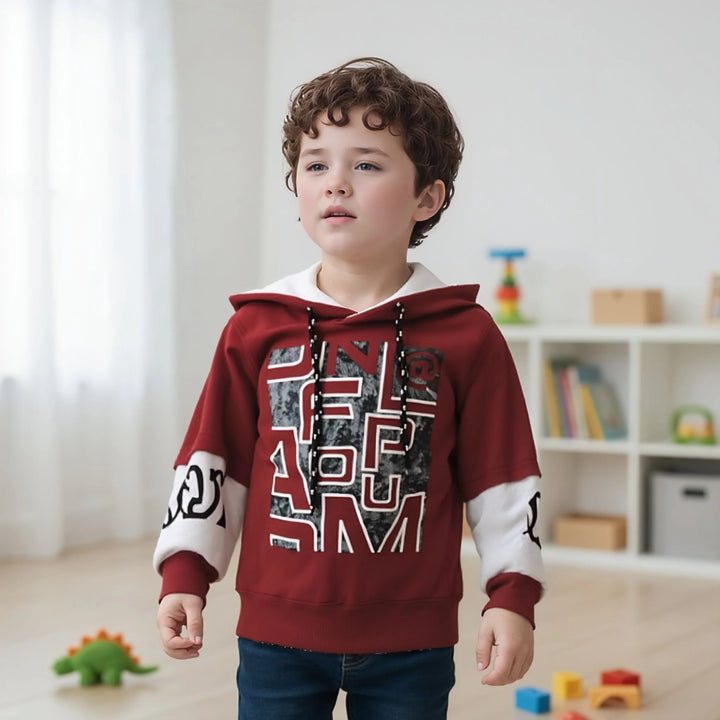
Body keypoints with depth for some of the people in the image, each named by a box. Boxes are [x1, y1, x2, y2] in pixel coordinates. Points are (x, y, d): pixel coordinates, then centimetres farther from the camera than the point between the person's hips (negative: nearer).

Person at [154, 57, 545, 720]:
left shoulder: (465, 336, -3)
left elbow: (504, 480, 0)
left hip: (410, 643, -1)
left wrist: (513, 597, -4)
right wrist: (184, 575, -2)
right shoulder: (257, 329, 0)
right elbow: (210, 461, 4)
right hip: (277, 634, 1)